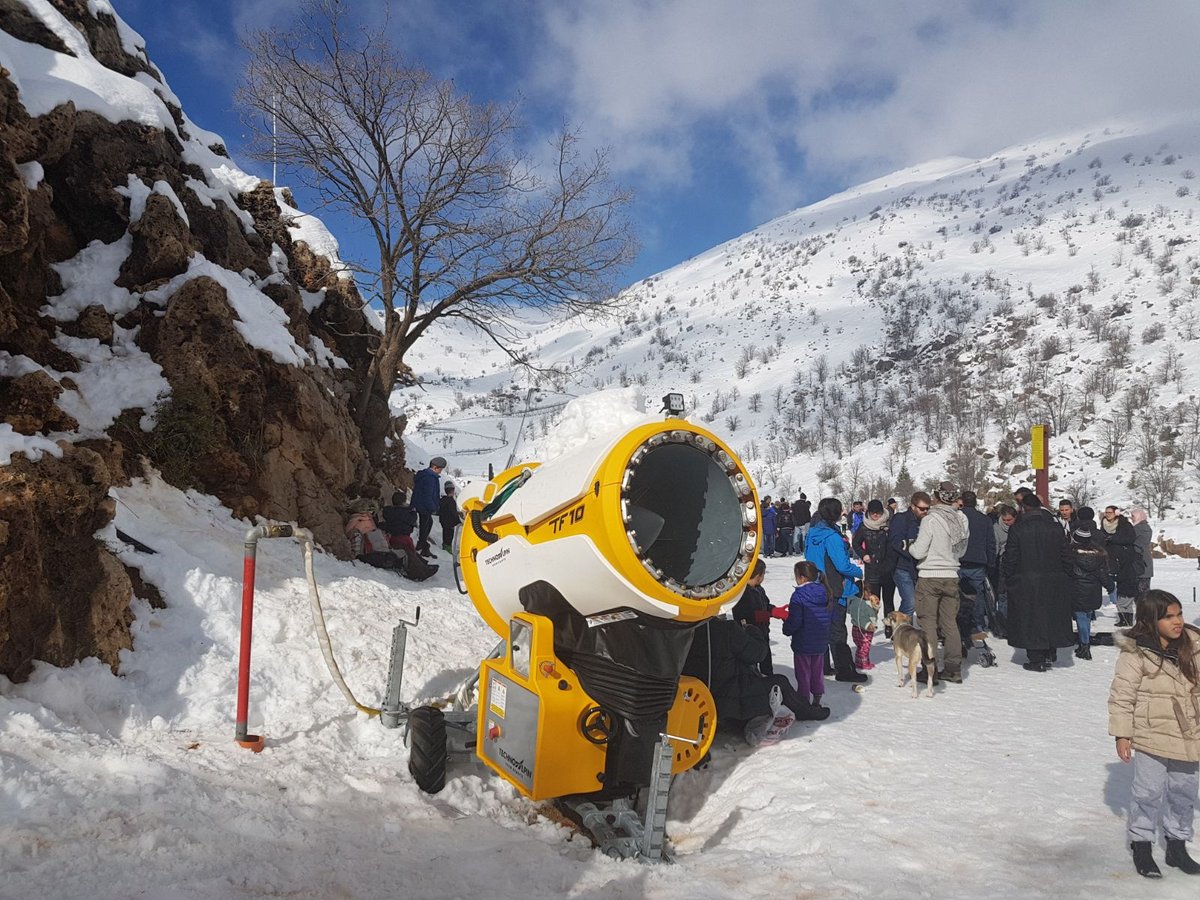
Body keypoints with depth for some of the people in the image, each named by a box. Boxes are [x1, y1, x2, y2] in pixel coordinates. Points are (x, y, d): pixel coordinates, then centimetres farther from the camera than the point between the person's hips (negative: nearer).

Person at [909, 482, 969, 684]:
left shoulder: (931, 519, -16)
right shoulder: (961, 519, 1)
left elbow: (919, 552, -14)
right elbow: (961, 550, 12)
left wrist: (910, 545, 6)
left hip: (929, 577, -5)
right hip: (951, 577, 5)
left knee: (928, 623, 2)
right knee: (950, 623, 12)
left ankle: (930, 669, 2)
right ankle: (953, 670, 16)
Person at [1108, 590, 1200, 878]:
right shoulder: (1135, 653, -16)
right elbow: (1122, 694, -11)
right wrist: (1121, 734, -10)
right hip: (1151, 737, -5)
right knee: (1149, 792, 4)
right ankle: (1141, 846, 21)